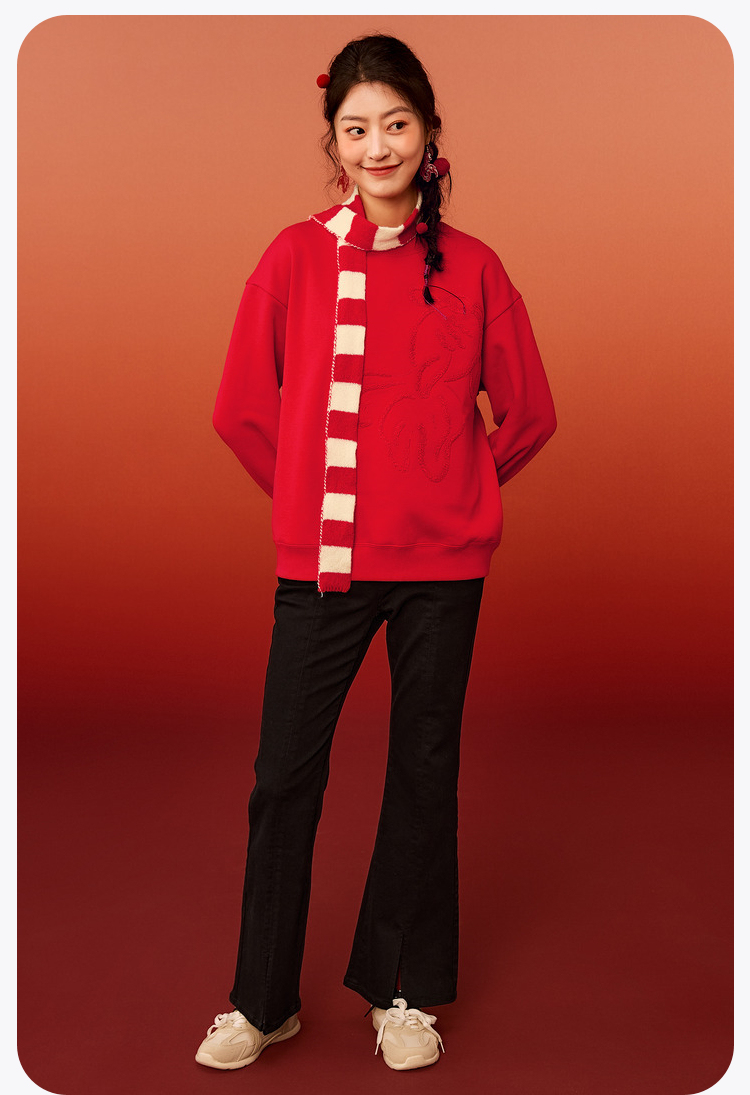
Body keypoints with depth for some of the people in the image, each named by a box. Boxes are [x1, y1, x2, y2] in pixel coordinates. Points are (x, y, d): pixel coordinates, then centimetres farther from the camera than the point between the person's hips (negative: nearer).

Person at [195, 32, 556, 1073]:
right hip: (321, 559, 0)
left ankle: (406, 990, 28)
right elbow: (242, 407, 5)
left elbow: (529, 412, 9)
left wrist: (454, 491, 9)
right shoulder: (295, 256, 0)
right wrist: (307, 493, 9)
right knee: (284, 776, 3)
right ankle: (262, 999, 22)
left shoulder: (470, 267, 1)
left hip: (442, 565, 1)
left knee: (425, 771, 10)